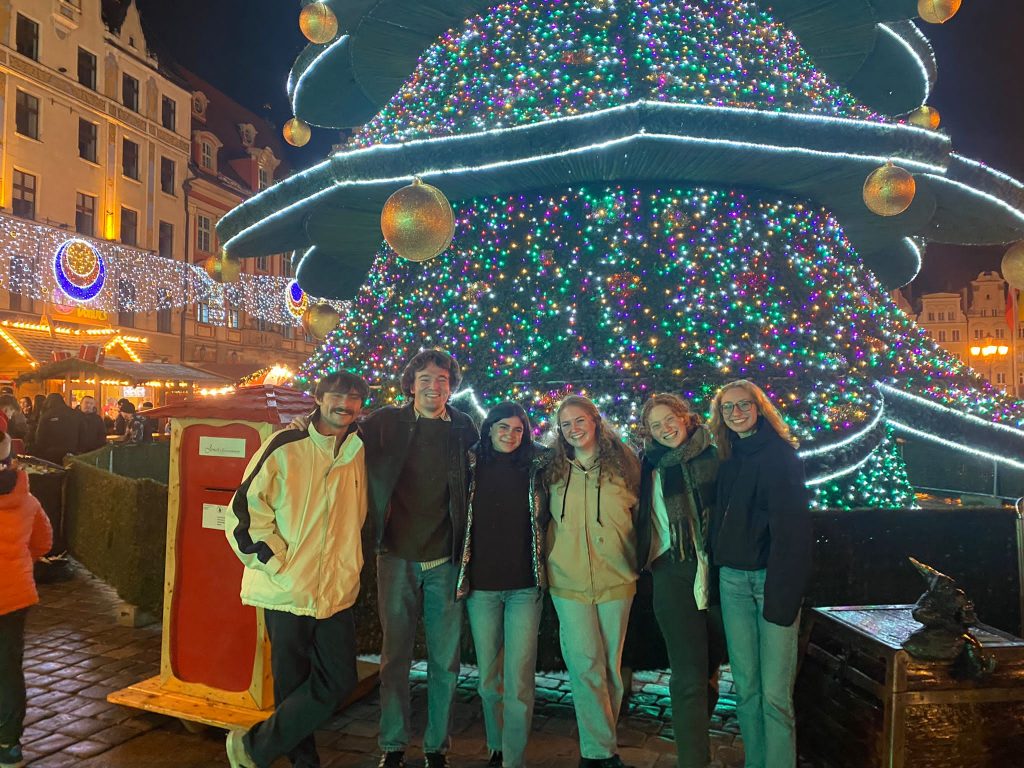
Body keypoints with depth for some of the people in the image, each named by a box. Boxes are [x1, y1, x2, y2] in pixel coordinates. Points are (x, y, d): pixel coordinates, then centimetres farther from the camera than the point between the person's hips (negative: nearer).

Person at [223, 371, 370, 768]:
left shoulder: (359, 453, 6)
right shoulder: (285, 447, -8)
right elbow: (245, 509, -8)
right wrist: (275, 564, -11)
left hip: (337, 589, 5)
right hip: (288, 588, -4)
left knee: (339, 682, 3)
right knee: (293, 685, 7)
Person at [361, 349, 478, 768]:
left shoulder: (464, 428, 4)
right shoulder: (386, 422, 0)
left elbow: (477, 482, 12)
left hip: (446, 560, 1)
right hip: (398, 556, -1)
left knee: (445, 660, 8)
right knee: (395, 656, 9)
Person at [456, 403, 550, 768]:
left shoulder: (536, 468, 1)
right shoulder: (472, 467, 3)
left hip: (525, 587, -1)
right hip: (480, 586, 1)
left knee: (518, 681, -3)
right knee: (488, 678, 12)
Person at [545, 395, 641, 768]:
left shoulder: (622, 461, 1)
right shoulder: (554, 470, 6)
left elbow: (640, 510, 8)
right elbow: (545, 520, 17)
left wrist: (637, 559, 4)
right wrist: (549, 562, 10)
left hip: (616, 579, 0)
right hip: (569, 582, 0)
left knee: (610, 666, 8)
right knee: (586, 666, -7)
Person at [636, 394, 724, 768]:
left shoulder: (714, 457, 5)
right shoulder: (651, 468, 7)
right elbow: (642, 521, 16)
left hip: (718, 572, 1)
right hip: (674, 575, -1)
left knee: (709, 667, 13)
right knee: (689, 676, -6)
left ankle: (695, 737, 30)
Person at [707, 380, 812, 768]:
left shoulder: (780, 454, -4)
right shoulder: (729, 459, 15)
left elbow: (791, 526, -12)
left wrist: (782, 591, -19)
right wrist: (718, 570, 6)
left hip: (771, 577, -5)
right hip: (733, 579, 6)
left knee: (774, 692, -5)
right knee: (745, 687, 10)